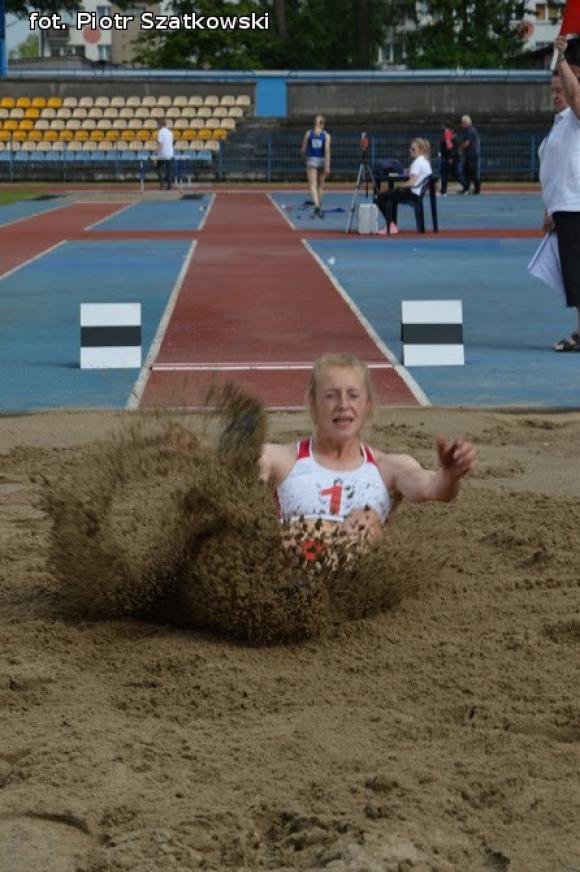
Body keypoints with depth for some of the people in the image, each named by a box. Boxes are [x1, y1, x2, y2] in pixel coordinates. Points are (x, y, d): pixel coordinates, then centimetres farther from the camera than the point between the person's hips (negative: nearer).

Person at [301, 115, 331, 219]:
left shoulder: (308, 133, 2)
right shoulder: (326, 135, -1)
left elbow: (303, 150, 3)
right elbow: (327, 151, -10)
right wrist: (327, 166, -13)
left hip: (311, 160, -1)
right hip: (322, 160, 1)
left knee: (312, 185, -8)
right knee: (320, 185, 18)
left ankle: (317, 206, -29)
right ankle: (319, 205, 26)